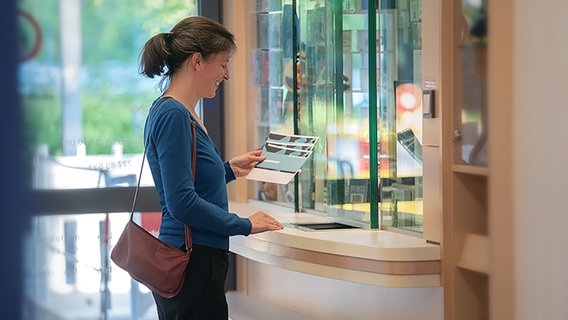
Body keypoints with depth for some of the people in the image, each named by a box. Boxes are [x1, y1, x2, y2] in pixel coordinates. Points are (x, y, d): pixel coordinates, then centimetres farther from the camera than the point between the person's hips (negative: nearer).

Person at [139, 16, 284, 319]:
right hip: (192, 266, -10)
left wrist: (230, 169, 18)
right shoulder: (173, 115, -16)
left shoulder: (177, 112, 13)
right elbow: (182, 203, -22)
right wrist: (244, 224, -13)